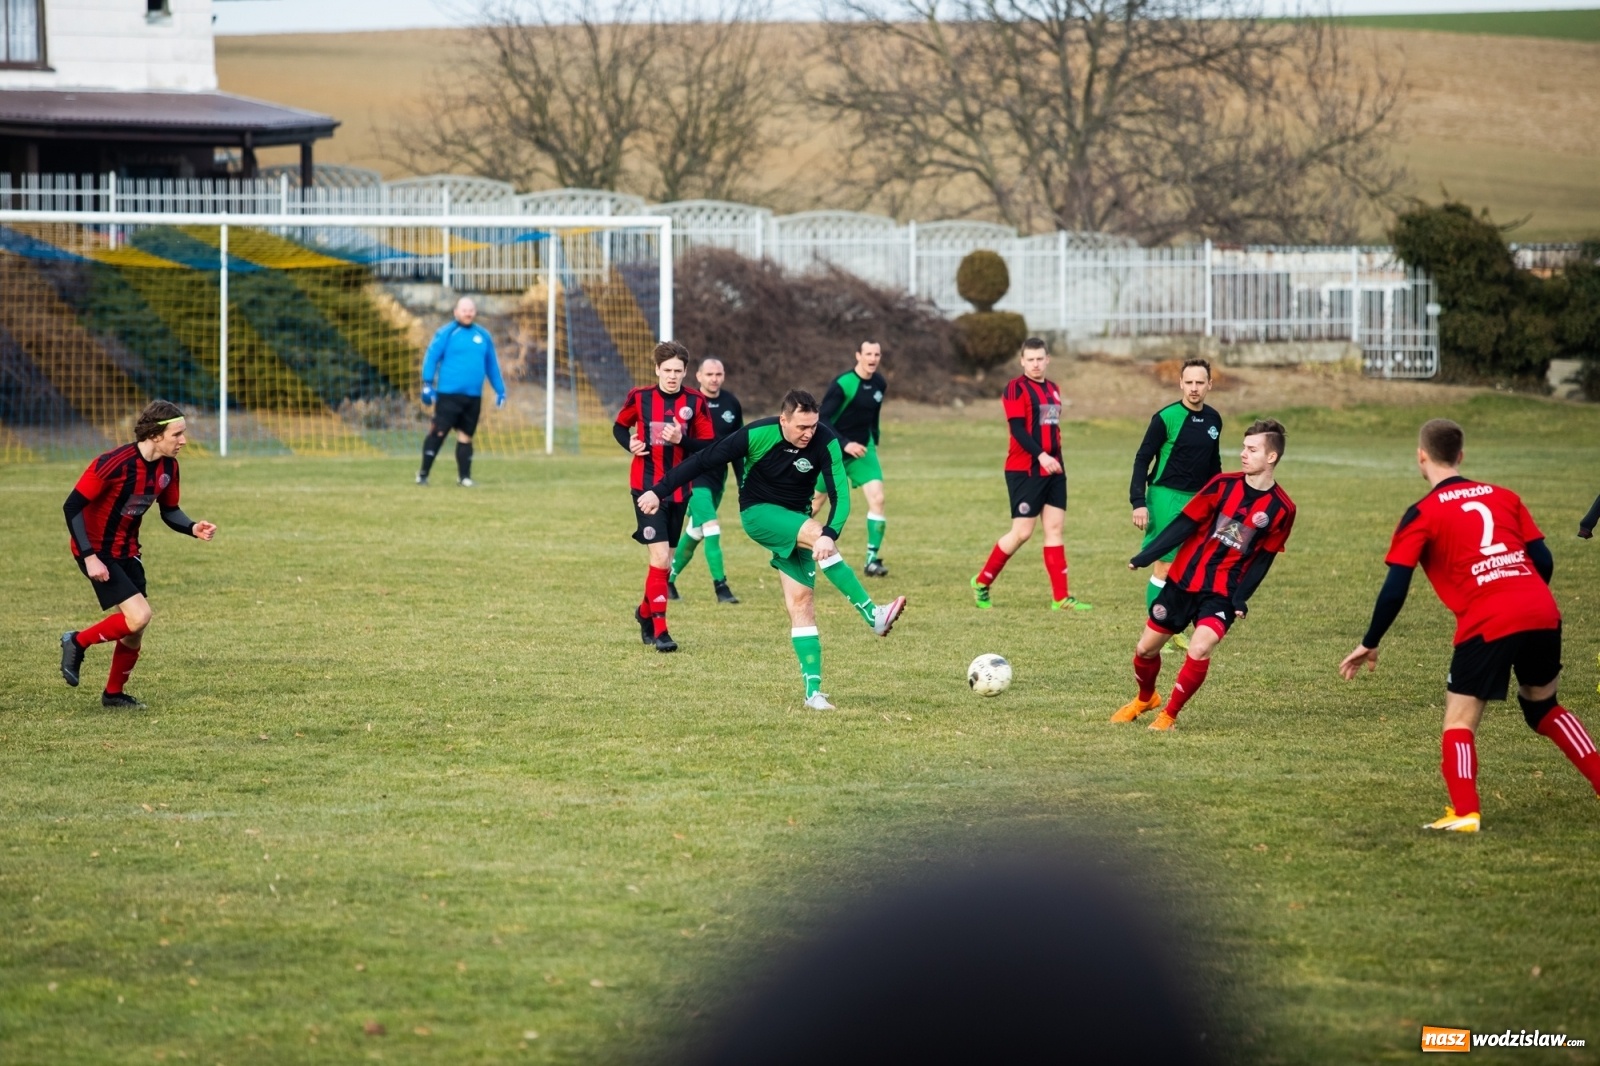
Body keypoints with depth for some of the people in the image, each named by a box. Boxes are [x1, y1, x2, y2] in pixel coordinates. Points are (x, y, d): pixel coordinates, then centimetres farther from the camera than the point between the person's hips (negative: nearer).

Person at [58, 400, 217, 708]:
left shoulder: (168, 467, -3)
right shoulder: (115, 463, -26)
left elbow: (169, 511, 12)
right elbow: (73, 506, -22)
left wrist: (193, 528, -10)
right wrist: (89, 557, -25)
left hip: (127, 551, 8)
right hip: (96, 550, -8)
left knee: (135, 631, 7)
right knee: (139, 616, -20)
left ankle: (114, 693, 28)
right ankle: (77, 642, 2)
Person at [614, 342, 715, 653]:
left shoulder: (695, 402, -1)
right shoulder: (640, 398, -3)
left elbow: (709, 446, -1)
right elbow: (620, 427, 13)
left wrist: (681, 439, -18)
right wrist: (630, 443, -8)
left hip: (679, 489, 3)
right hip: (647, 487, -3)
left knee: (665, 562, 12)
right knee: (660, 557, -14)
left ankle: (645, 612, 37)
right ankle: (659, 630, -10)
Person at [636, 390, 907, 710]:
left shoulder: (826, 442, -19)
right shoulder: (757, 435, -23)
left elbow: (840, 495, -25)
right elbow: (704, 461, -14)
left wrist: (830, 535, -42)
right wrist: (660, 491, -13)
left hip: (797, 520, 3)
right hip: (759, 514, -3)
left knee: (800, 600, -8)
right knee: (816, 534, -31)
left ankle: (813, 691, -8)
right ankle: (873, 615, -34)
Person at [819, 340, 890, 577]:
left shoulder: (880, 384, 0)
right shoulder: (842, 384, -20)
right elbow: (823, 420, -22)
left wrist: (873, 441, 14)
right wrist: (844, 444, -27)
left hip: (862, 448, 5)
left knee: (877, 497, -13)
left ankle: (872, 559, -10)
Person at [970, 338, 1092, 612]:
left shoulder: (1053, 389, 16)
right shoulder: (1016, 389, -8)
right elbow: (1018, 429, -17)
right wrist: (1041, 455, -28)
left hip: (1053, 470, 7)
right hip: (1024, 470, -7)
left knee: (1055, 528, 2)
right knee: (1022, 532, -7)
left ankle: (1061, 597, 0)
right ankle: (981, 583, 10)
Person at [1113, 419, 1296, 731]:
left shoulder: (1281, 509, -7)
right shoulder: (1224, 484, -4)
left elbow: (1262, 559, -1)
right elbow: (1185, 523, -2)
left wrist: (1242, 598, -11)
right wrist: (1144, 557, -5)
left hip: (1223, 592, -2)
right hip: (1183, 580, 2)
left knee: (1199, 650, -24)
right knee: (1146, 648, 9)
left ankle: (1169, 714, -2)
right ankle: (1145, 698, 41)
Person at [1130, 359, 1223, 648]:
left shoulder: (1213, 420, 7)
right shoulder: (1166, 418, -11)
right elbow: (1142, 459, -10)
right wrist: (1138, 502, -17)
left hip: (1197, 499, 6)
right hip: (1166, 497, -6)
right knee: (1164, 566, -6)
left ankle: (1172, 630, 14)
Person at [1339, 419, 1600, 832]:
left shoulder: (1423, 514, 3)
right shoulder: (1504, 497, 17)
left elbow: (1395, 590, -2)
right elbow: (1543, 560, 15)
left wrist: (1369, 645, 8)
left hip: (1486, 624, -5)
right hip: (1542, 613, 5)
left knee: (1460, 719, 4)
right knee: (1543, 706, 25)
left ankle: (1465, 813, -11)